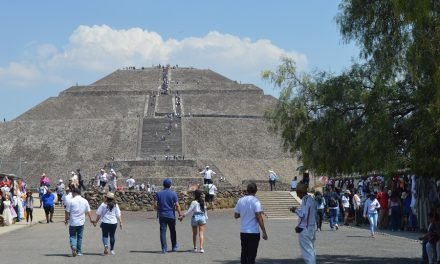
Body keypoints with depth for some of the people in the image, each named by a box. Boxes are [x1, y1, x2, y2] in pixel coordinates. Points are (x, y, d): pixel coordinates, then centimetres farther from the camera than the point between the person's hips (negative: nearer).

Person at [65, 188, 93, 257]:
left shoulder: (71, 201, -9)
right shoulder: (85, 201, 2)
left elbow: (67, 212, -5)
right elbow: (88, 212, 7)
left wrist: (66, 220, 10)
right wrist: (91, 220, 19)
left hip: (73, 222, -3)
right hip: (81, 222, 3)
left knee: (72, 236, 6)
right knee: (80, 237, 13)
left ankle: (73, 247, -18)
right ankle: (79, 251, 16)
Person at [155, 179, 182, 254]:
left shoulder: (158, 194, 0)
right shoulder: (173, 194, -5)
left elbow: (156, 205, -2)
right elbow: (177, 205, -9)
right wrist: (180, 214, 1)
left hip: (162, 215, 1)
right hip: (171, 215, -1)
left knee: (163, 231, 1)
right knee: (172, 231, 15)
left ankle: (164, 249, -3)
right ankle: (174, 246, 26)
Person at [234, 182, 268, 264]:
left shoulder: (240, 200, 4)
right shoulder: (255, 201, -12)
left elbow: (236, 215, 11)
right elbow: (259, 218, -18)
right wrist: (264, 232, -14)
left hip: (243, 232, 5)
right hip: (253, 232, -5)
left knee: (244, 254, 16)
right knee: (251, 256, -1)